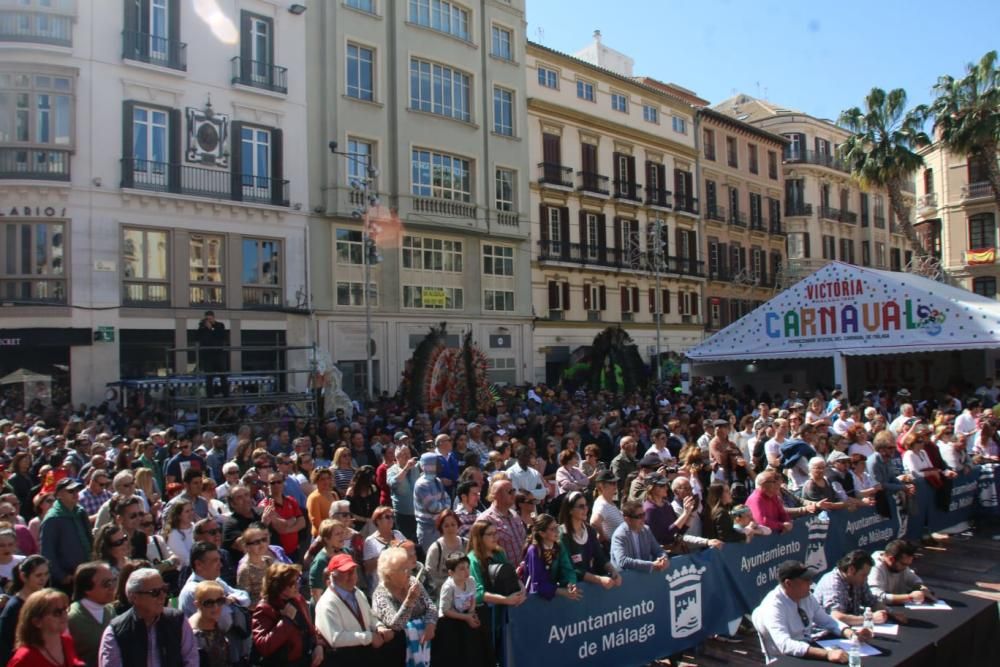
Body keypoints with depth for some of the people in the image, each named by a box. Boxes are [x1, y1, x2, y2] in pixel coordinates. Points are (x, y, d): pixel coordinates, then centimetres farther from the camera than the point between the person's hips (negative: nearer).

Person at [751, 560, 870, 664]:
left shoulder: (806, 597, 0)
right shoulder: (773, 606, -22)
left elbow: (827, 621, 11)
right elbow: (785, 645, -33)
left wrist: (850, 633, -8)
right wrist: (827, 654, -40)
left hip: (808, 656, 7)